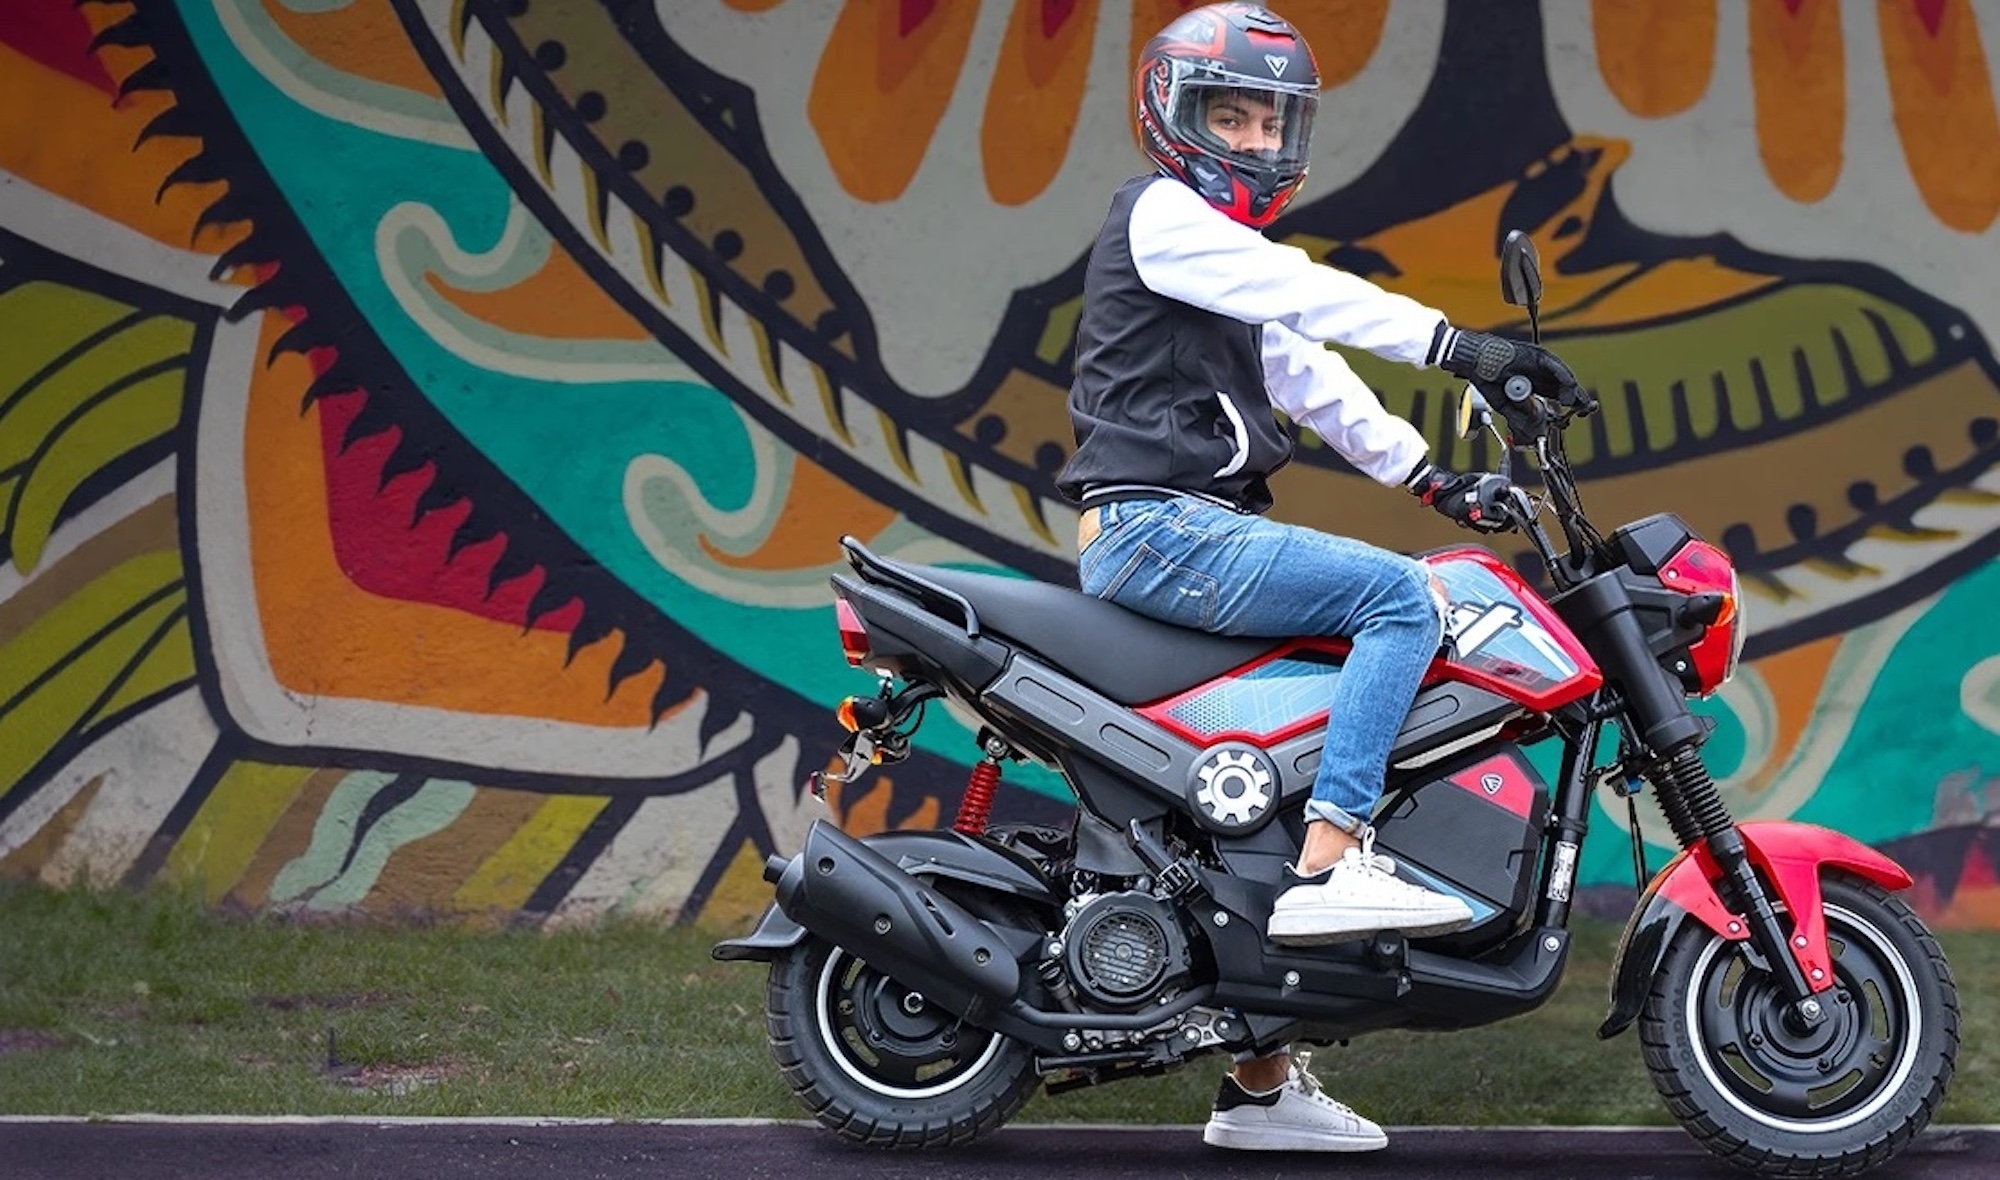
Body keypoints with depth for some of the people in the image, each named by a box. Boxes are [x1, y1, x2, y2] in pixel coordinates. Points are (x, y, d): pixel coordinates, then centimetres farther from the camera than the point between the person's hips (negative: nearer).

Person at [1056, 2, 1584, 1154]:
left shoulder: (1235, 253, 26)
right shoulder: (1161, 215, -5)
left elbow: (1312, 377, 23)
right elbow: (1313, 294, -17)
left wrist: (1433, 476, 11)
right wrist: (1465, 348, -24)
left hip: (1205, 531, 10)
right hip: (1155, 527, -10)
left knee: (1280, 767, 7)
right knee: (1402, 597, -22)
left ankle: (1260, 1083, 10)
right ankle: (1329, 865, -28)